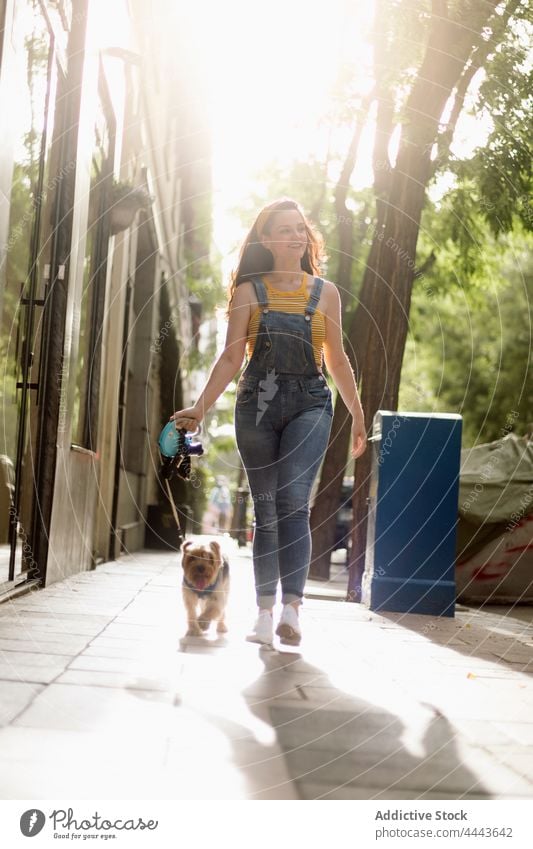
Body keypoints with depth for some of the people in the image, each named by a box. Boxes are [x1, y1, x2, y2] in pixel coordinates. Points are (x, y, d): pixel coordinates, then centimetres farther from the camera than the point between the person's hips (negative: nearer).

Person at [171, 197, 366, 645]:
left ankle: (292, 609, -20)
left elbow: (336, 359, 17)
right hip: (257, 405, 1)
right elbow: (231, 357, 6)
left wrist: (358, 415, 18)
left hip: (309, 405, -1)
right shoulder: (249, 292, 8)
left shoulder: (325, 292, 11)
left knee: (293, 500, -18)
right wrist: (201, 406, -3)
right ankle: (265, 613, 9)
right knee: (266, 509, 4)